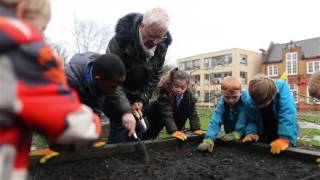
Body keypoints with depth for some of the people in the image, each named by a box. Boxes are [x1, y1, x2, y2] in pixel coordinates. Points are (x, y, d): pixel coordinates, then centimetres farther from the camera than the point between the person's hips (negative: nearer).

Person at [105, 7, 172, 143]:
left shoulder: (162, 44, -13)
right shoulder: (121, 38, -28)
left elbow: (155, 76, -4)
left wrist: (141, 100, -13)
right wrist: (125, 110, -36)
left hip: (139, 94, 4)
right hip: (116, 91, -4)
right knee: (120, 127, -13)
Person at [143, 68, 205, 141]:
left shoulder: (189, 96, -21)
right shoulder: (164, 94, -36)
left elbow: (193, 114, -18)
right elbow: (167, 115, -46)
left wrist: (196, 129, -31)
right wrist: (173, 131, -58)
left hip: (176, 118, 5)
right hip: (157, 117, -4)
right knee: (147, 136, 1)